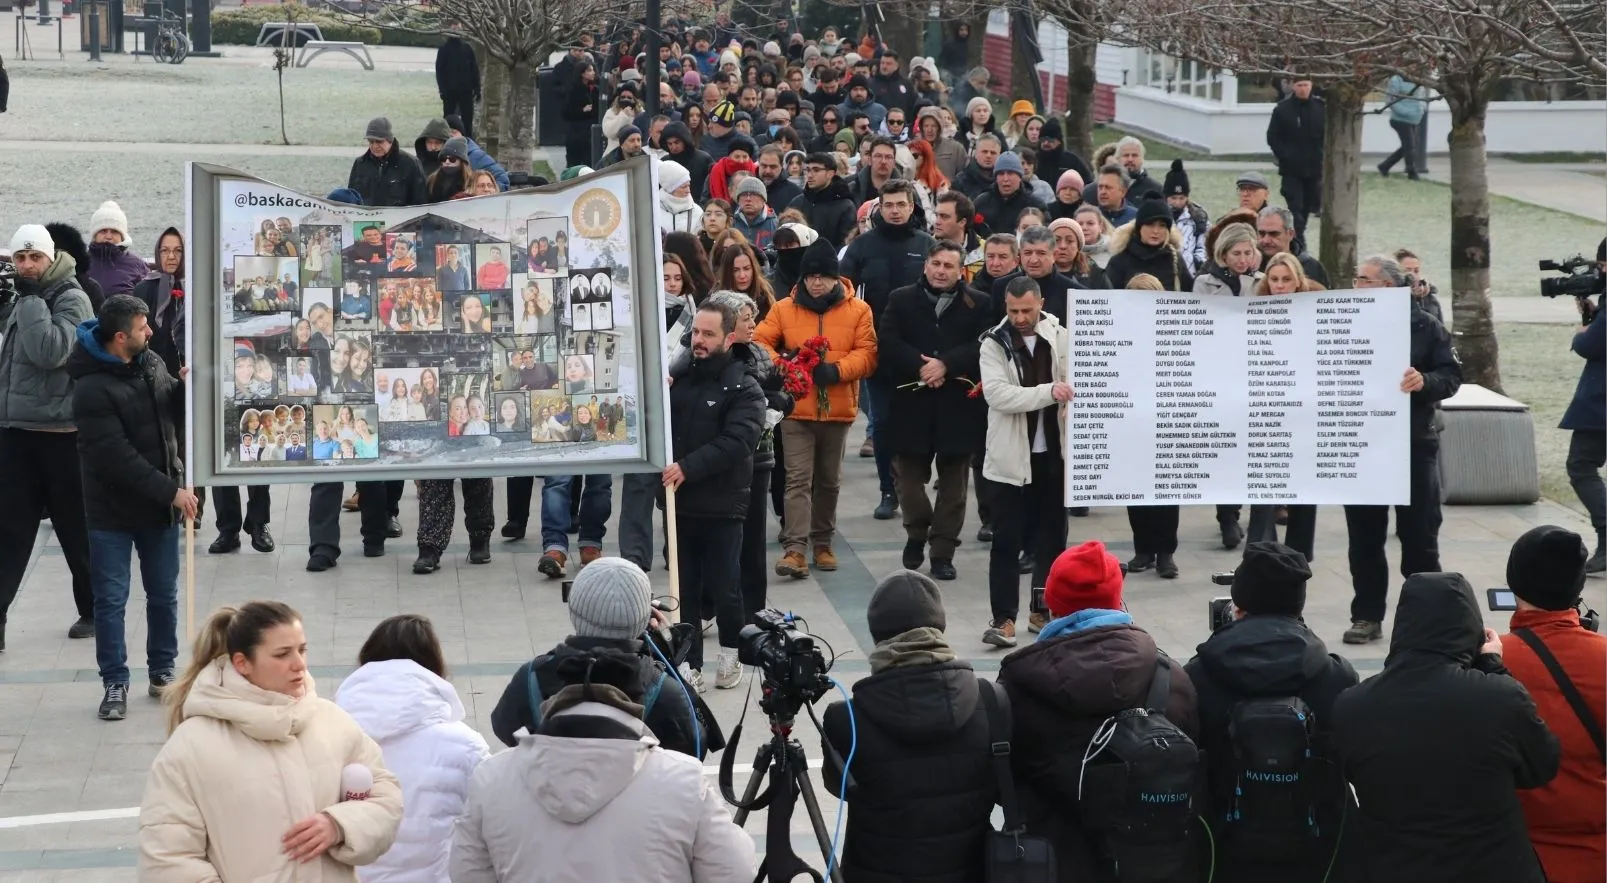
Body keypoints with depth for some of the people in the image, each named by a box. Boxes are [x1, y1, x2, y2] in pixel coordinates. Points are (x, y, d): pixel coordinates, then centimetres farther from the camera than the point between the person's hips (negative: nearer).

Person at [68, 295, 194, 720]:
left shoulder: (151, 363, 0)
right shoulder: (92, 390, -22)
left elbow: (176, 412, 14)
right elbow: (117, 457, -24)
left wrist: (187, 385, -8)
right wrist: (171, 490, -21)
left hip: (159, 504, 6)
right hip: (113, 510, -6)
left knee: (164, 594, 13)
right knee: (111, 599, 2)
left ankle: (163, 672, 25)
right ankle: (115, 683, 11)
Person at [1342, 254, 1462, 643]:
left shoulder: (1425, 328, -1)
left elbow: (1451, 375, -4)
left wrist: (1425, 381, -23)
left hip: (1414, 444, -2)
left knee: (1419, 537, 4)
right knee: (1364, 538, 7)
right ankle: (1367, 616, 15)